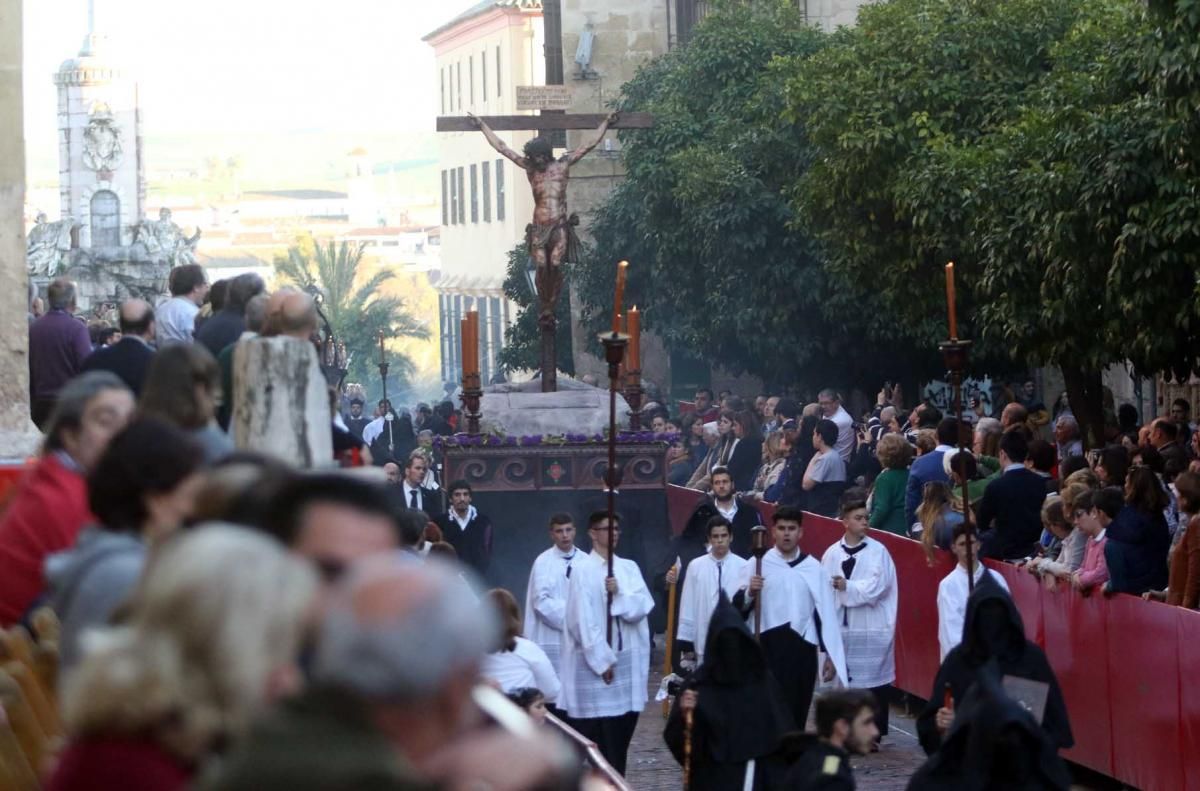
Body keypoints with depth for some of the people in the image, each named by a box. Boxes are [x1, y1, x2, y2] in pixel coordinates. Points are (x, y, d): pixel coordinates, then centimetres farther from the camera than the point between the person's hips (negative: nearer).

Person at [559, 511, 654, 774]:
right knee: (596, 736, -3)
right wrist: (601, 660, -14)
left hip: (628, 661, 5)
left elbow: (643, 606, 0)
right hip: (593, 662, -5)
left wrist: (620, 594, -18)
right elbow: (582, 619, -12)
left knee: (620, 735, 9)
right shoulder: (583, 570, -7)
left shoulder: (629, 568, 10)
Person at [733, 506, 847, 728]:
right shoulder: (757, 564, 2)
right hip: (767, 647, -2)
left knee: (797, 714, 7)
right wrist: (749, 593, -22)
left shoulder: (813, 568, 7)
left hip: (802, 648, 2)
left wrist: (831, 654, 5)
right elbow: (738, 608, 0)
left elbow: (826, 612, 8)